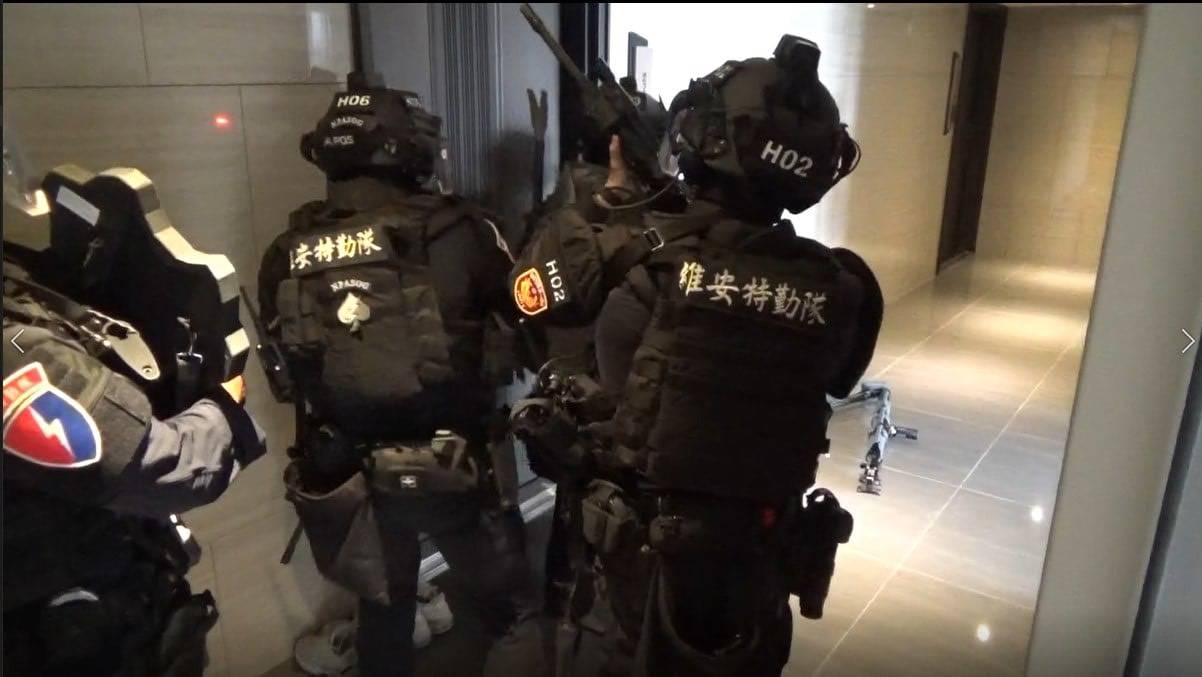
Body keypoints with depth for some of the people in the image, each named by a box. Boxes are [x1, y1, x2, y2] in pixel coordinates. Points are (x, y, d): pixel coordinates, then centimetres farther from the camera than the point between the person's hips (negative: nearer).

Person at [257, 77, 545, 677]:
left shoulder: (286, 253, -4)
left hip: (347, 475, 4)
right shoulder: (456, 232, -15)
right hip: (455, 467, -3)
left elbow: (292, 361, 7)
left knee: (382, 617, 27)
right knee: (512, 611, 18)